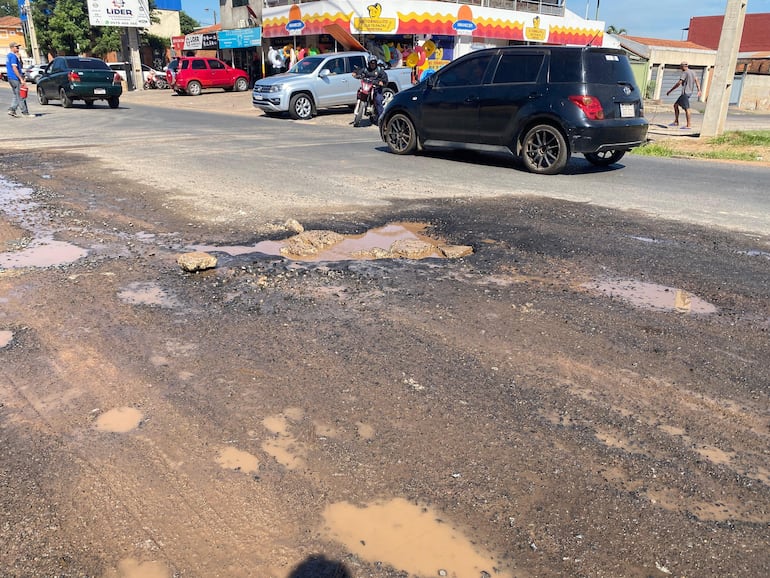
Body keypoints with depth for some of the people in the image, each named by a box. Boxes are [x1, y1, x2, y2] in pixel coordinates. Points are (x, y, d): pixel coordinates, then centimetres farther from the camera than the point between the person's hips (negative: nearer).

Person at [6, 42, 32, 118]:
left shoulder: (9, 55, 18)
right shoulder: (13, 56, -13)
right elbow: (14, 69, -20)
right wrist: (21, 79, -21)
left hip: (10, 78, 10)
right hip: (15, 78, -10)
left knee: (16, 95, 15)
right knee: (21, 96, -7)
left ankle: (12, 110, 11)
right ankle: (25, 113, -6)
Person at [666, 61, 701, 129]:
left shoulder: (685, 73, -10)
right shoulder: (692, 72, 16)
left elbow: (679, 83, -16)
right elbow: (697, 81, 9)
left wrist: (670, 91, -12)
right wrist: (699, 91, 3)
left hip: (685, 93, -10)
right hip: (689, 92, 10)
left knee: (686, 109, -9)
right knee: (675, 105, 16)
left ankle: (689, 125, -10)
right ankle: (676, 122, 17)